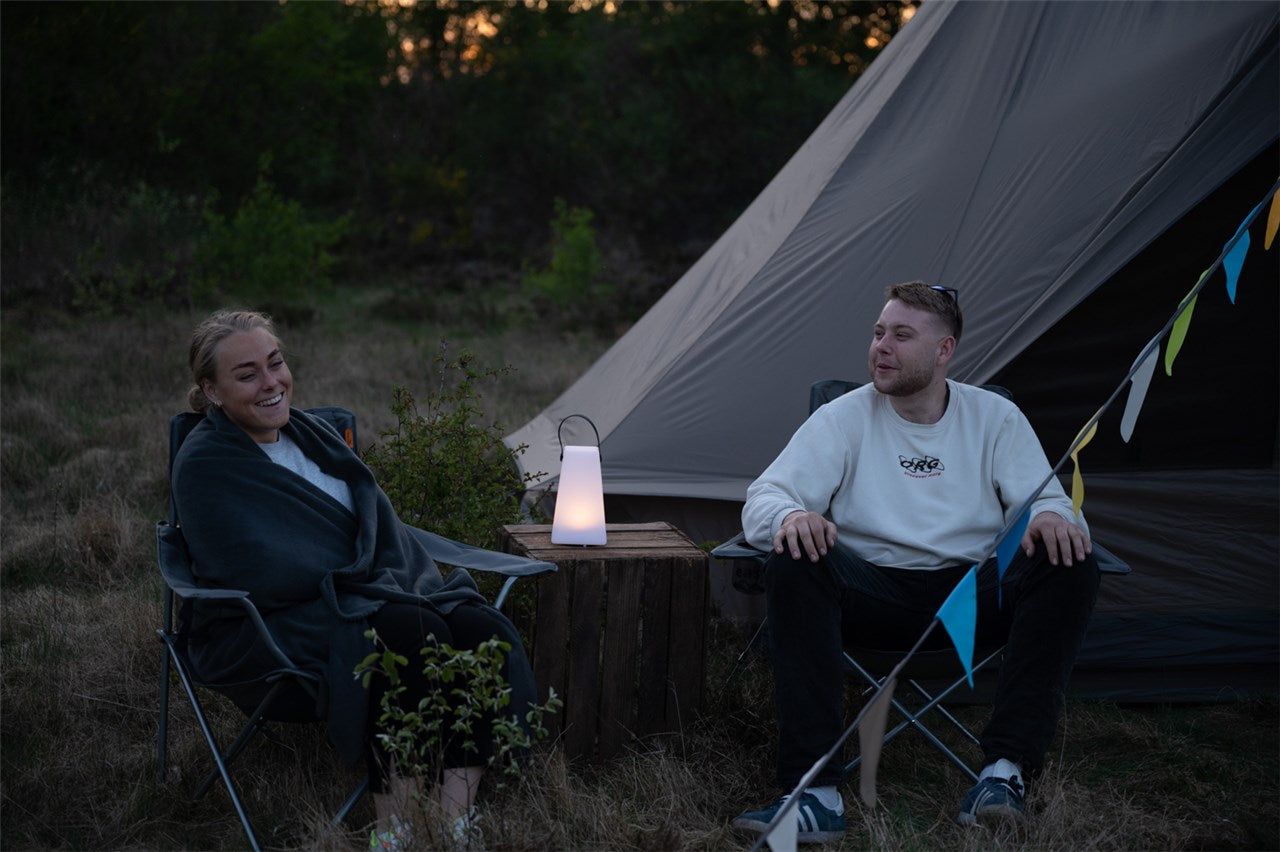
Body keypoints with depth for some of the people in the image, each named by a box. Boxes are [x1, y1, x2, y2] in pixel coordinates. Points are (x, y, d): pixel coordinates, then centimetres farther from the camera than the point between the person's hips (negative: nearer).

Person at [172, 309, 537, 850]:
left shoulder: (312, 434, 15)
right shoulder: (204, 466, -7)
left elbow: (382, 525, 12)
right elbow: (261, 571, -17)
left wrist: (400, 587, -8)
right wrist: (369, 585, -14)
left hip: (369, 600, 7)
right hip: (264, 633, -7)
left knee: (481, 628, -21)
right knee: (412, 634, -33)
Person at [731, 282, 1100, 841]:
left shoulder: (995, 417, 6)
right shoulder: (844, 418, 1)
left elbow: (1042, 501, 0)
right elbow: (763, 499, -7)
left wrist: (1050, 518, -27)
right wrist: (789, 516, -34)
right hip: (876, 595, -1)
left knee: (1069, 564, -27)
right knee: (792, 563, -33)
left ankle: (1007, 771, -31)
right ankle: (816, 793, -39)